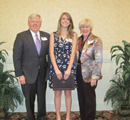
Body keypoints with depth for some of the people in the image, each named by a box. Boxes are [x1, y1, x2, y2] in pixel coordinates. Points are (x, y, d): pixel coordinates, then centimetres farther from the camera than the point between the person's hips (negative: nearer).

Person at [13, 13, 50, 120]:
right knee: (29, 100, 11)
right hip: (28, 75, -2)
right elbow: (16, 57, -6)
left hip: (42, 74, 3)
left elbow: (50, 53, 8)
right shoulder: (21, 36, -3)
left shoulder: (46, 36, 7)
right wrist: (20, 74, -10)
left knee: (42, 98, 14)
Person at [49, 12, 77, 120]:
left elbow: (73, 52, -2)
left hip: (69, 67, 0)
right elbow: (51, 52, -1)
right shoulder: (54, 35, 6)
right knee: (57, 93, 6)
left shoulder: (73, 35, 6)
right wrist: (56, 69, -11)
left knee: (68, 93, 7)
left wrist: (69, 69, -12)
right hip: (56, 67, 0)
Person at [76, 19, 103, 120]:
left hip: (89, 74, -6)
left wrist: (94, 76, -17)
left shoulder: (96, 40, -8)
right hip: (79, 72, 6)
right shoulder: (78, 40, 10)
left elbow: (98, 60, -13)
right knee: (81, 97, 14)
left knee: (89, 99, 3)